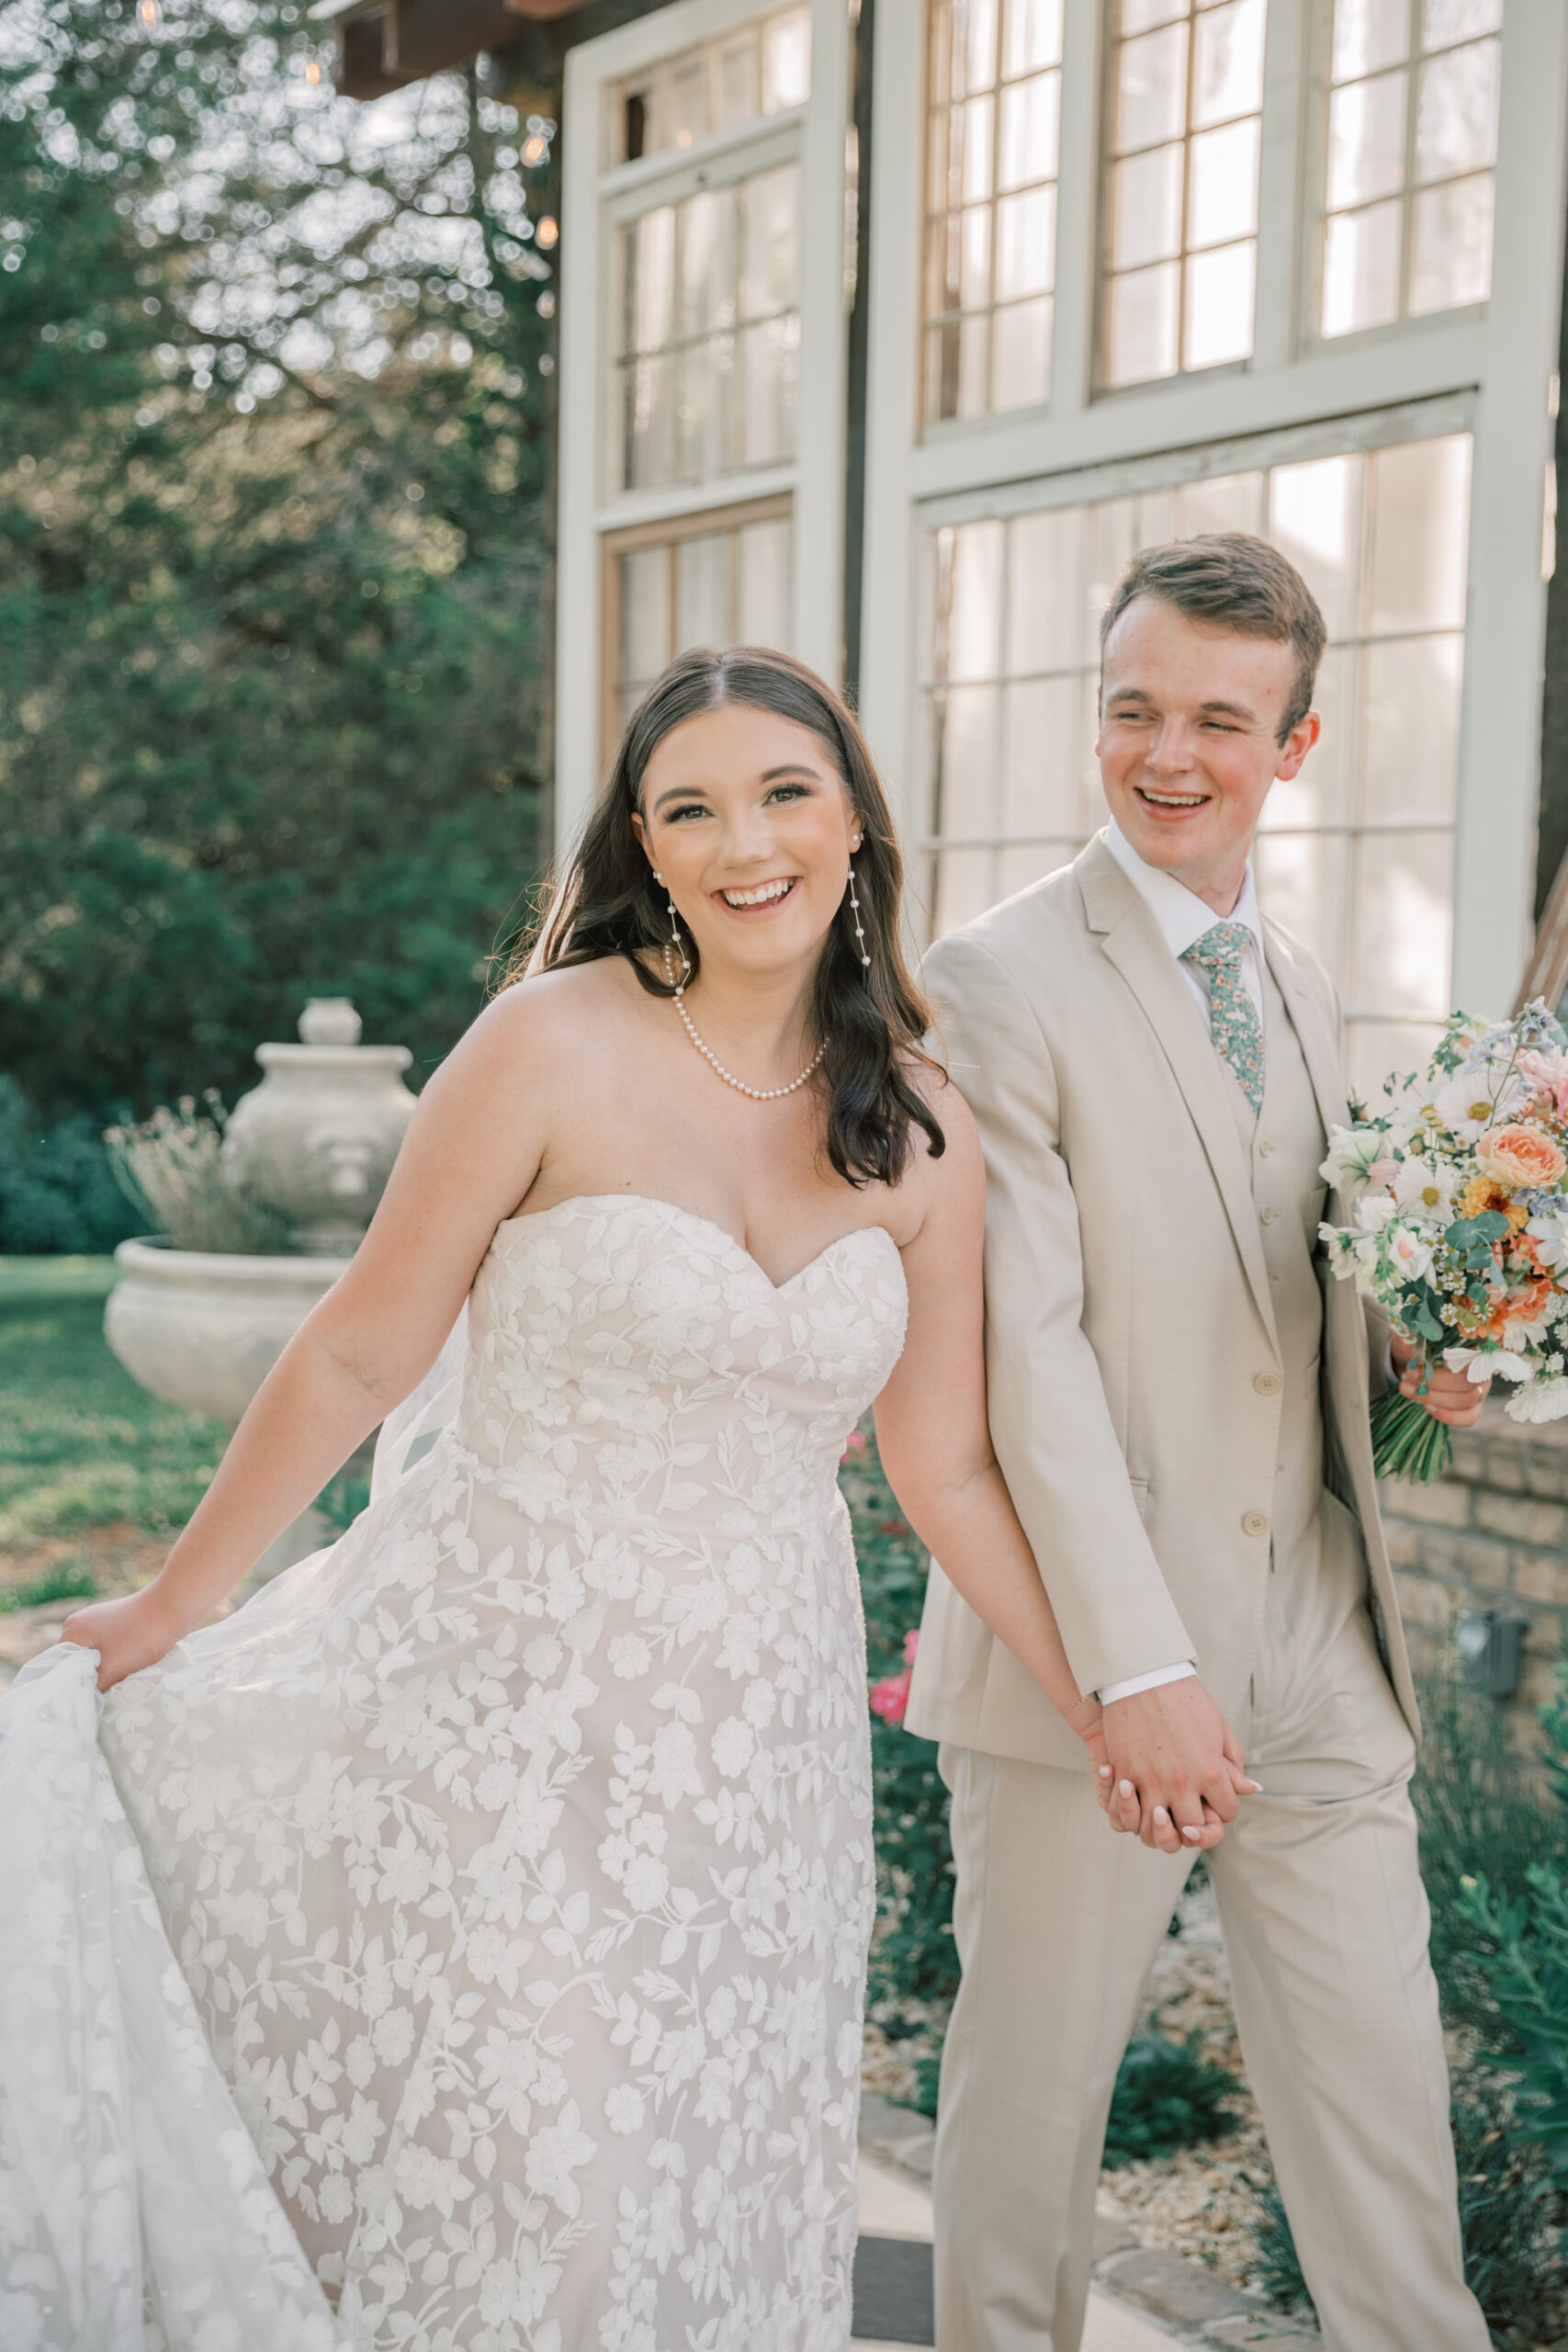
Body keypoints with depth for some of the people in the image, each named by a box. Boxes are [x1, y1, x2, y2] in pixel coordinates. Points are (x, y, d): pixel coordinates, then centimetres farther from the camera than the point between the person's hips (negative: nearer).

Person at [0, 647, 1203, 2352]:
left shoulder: (920, 1129, 2)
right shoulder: (556, 1050, -11)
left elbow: (945, 1467, 7)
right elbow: (358, 1357, -5)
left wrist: (1106, 1716, 8)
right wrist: (169, 1607, 2)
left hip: (759, 1729, 4)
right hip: (504, 1695, -4)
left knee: (716, 2179, 11)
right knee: (514, 2169, -1)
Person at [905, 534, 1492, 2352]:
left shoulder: (1296, 980, 13)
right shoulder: (1000, 984, -10)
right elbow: (1025, 1346, -16)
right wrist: (1135, 1668, -22)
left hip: (1321, 1645, 6)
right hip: (1094, 1650, -6)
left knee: (1377, 2078, 11)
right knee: (1034, 2070, 9)